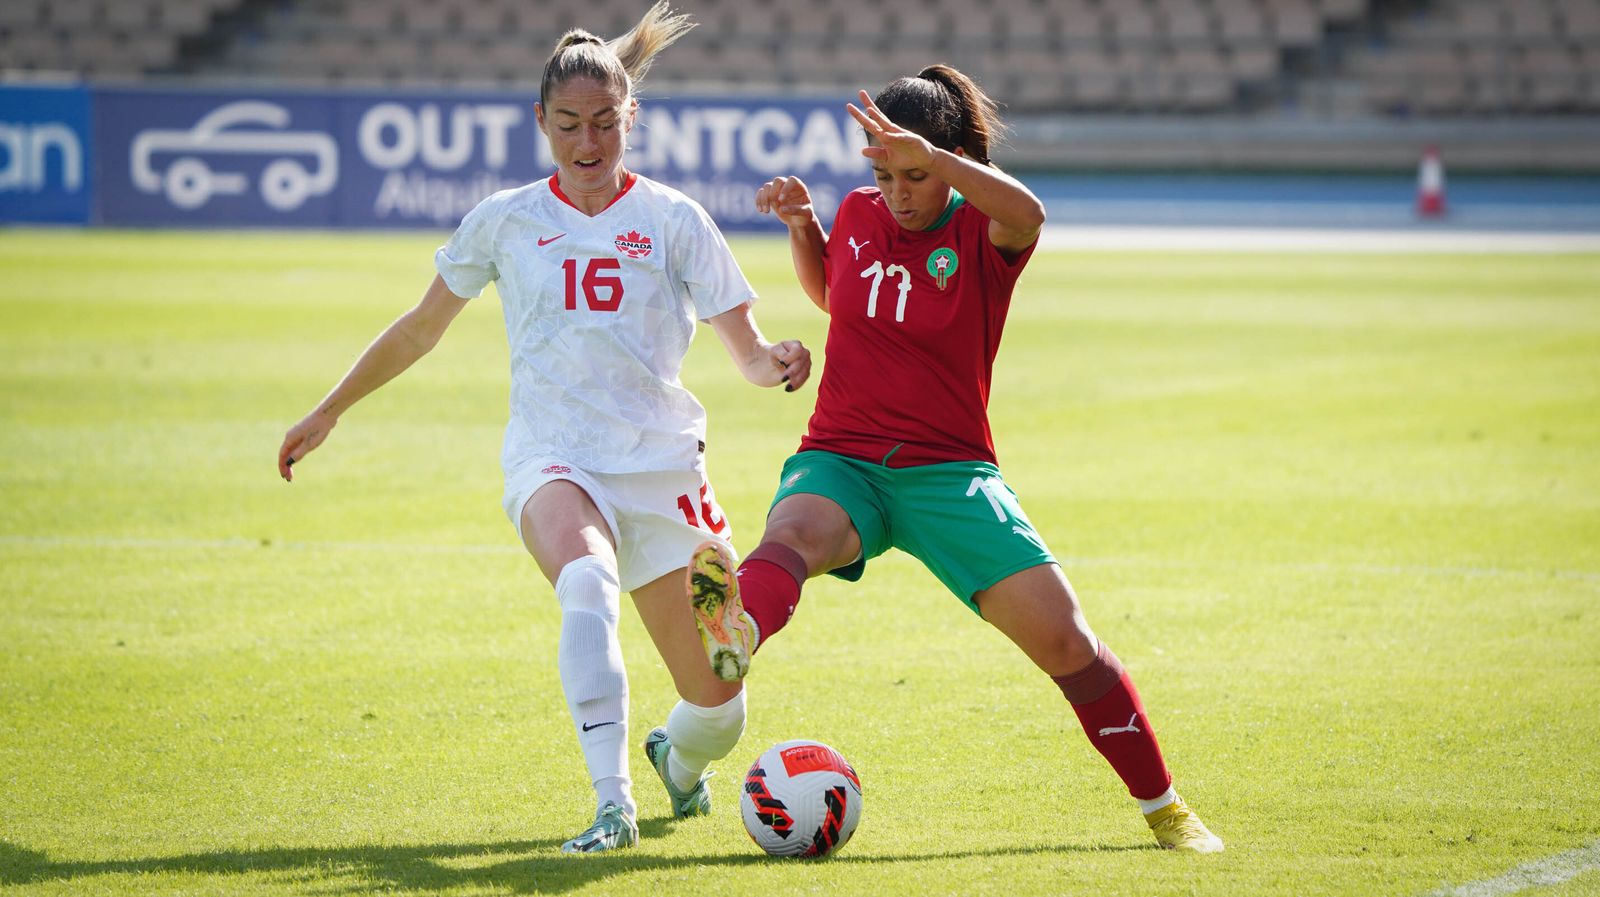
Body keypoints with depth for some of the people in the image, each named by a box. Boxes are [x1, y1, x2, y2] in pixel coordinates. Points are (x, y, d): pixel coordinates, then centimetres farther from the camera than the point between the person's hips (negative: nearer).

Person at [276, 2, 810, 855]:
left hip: (660, 463, 1)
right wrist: (327, 414, 20)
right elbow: (419, 330, 19)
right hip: (553, 458, -1)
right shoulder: (506, 221, 6)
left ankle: (675, 756, 42)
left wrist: (776, 362, -24)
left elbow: (747, 352, 0)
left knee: (719, 707, 3)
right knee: (587, 579, -38)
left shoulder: (671, 219, 3)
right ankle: (612, 804, -43)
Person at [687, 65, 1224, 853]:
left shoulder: (983, 233, -6)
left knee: (1066, 642, -11)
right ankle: (734, 634, -72)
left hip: (949, 472, -1)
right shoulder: (858, 215, 7)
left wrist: (929, 154, -45)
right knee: (793, 534, -36)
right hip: (840, 461, 1)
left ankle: (1162, 807, 9)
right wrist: (801, 227, 9)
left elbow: (1027, 214, -33)